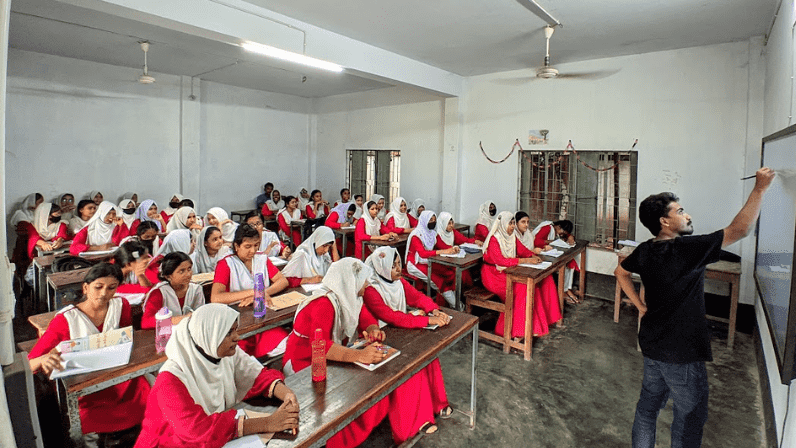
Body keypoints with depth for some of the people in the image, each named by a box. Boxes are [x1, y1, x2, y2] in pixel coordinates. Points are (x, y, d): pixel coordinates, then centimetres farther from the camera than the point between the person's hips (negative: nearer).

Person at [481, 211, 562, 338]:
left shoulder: (511, 236, 7)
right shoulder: (493, 239, -18)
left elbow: (521, 249, 14)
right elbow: (500, 260, -29)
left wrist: (533, 256, -9)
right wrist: (524, 260, -30)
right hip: (494, 275, -8)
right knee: (522, 286, -29)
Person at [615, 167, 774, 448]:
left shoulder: (645, 251, -2)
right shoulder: (688, 249, -23)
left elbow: (620, 272, 14)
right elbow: (740, 229, -20)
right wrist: (760, 188, -12)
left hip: (651, 345, 7)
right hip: (682, 353, -7)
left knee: (648, 404, 20)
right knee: (690, 417, 12)